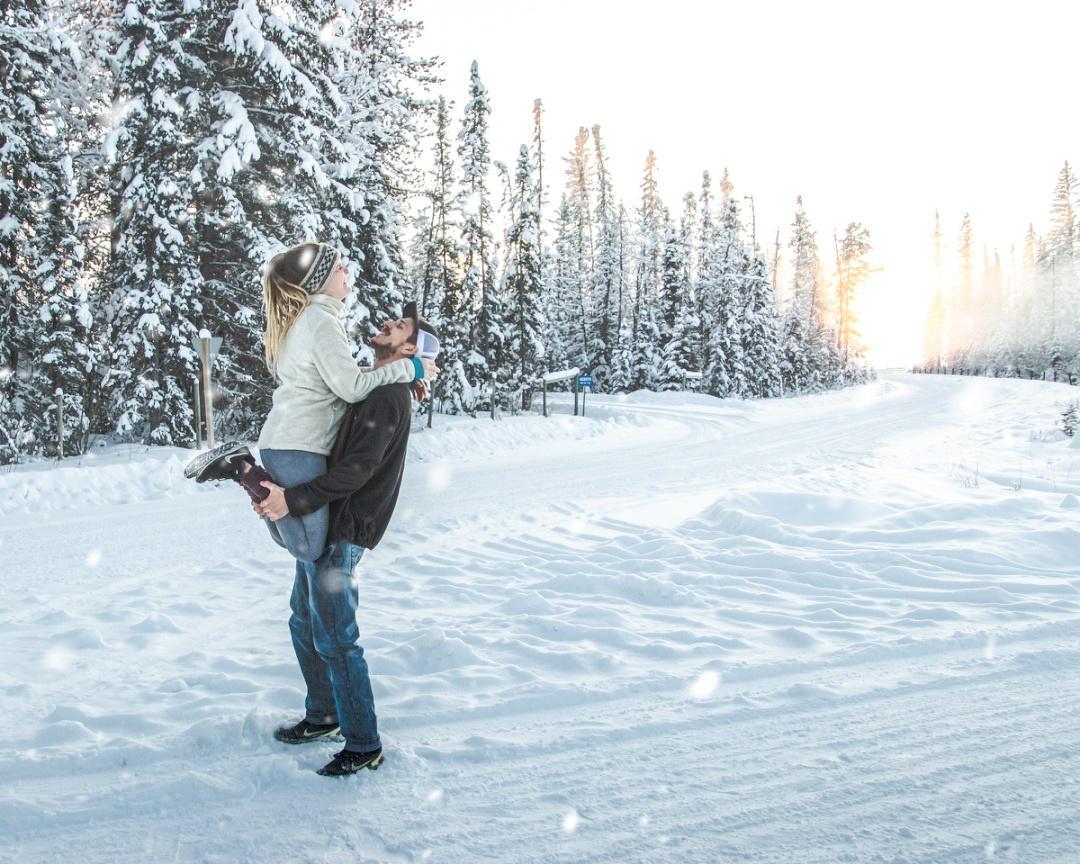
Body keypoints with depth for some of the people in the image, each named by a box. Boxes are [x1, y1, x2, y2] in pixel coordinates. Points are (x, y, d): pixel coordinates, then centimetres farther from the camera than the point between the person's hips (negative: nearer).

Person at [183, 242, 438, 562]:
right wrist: (408, 368, -6)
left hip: (283, 441, 10)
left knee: (298, 540, 14)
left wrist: (399, 374, 10)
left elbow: (342, 374, 19)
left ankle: (245, 467, 7)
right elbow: (352, 387, -15)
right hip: (298, 448, -10)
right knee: (308, 547, -8)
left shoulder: (304, 318, 17)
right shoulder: (321, 320, -13)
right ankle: (245, 473, -8)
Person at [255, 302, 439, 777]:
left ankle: (364, 745, 6)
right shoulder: (370, 389, 17)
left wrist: (294, 499, -27)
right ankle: (322, 715, 35)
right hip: (320, 529, 10)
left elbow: (356, 469, -24)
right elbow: (334, 456, 18)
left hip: (341, 535, -10)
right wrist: (280, 490, 5)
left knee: (335, 640, -5)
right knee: (305, 626, 19)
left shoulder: (388, 396, -15)